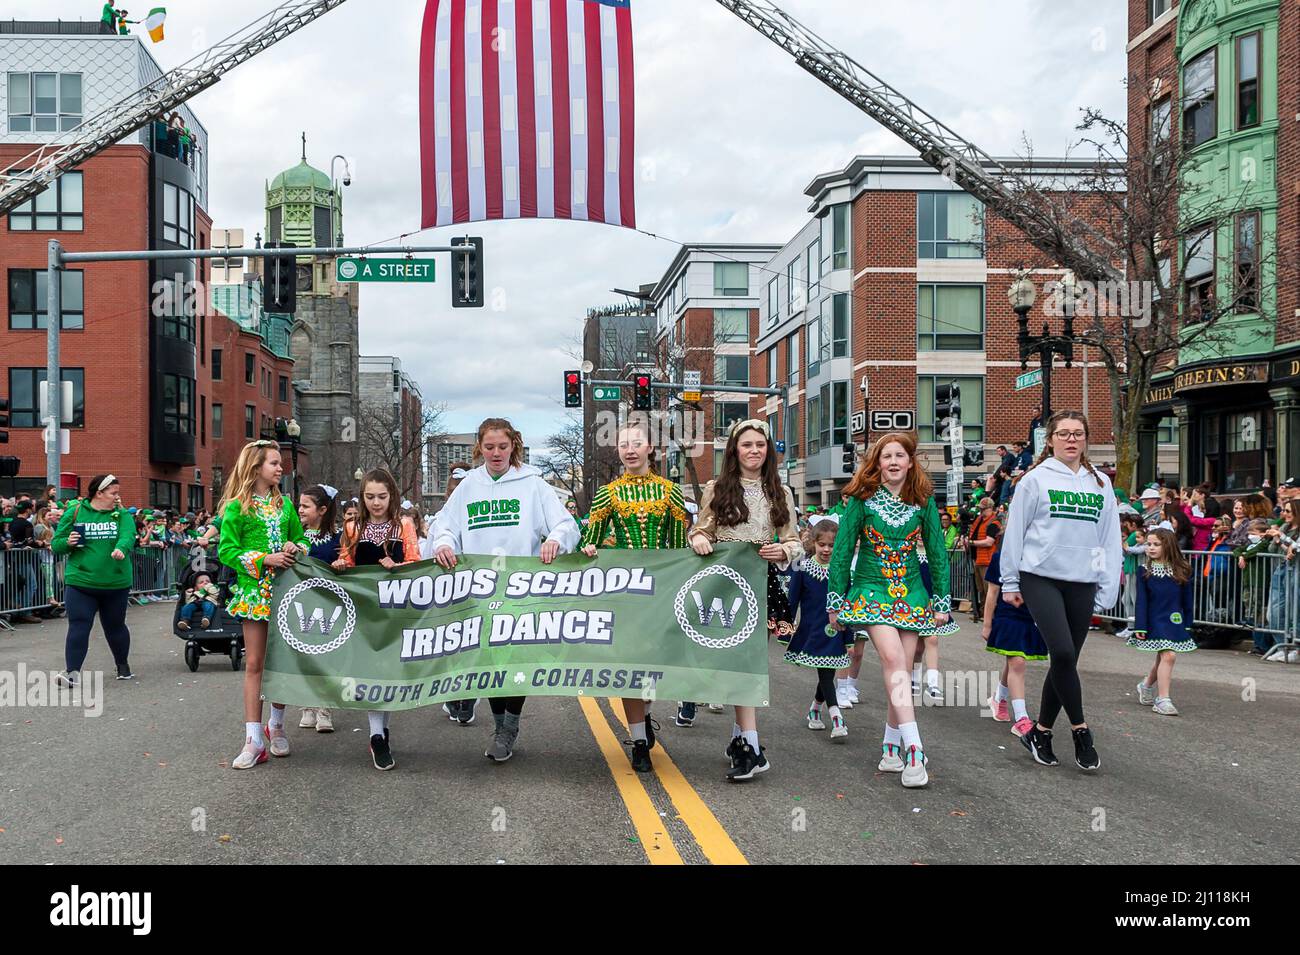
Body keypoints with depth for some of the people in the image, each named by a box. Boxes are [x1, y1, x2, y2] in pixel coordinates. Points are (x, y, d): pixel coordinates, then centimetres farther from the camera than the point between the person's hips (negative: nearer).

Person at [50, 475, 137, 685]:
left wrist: (121, 549, -39)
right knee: (78, 626, -10)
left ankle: (123, 664, 35)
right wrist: (67, 543, -17)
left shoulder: (121, 514, 3)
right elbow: (56, 544, 6)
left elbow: (128, 536, -17)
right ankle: (73, 671, -9)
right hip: (80, 581, -1)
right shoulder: (74, 513, 1)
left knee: (115, 626, 16)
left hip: (116, 583, 1)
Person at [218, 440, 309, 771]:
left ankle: (276, 725, 27)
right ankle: (254, 740, 1)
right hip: (255, 590, -4)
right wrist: (264, 559, -17)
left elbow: (302, 537, 20)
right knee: (254, 663, -2)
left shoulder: (284, 504, 12)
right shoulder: (237, 507, -2)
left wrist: (295, 548, -4)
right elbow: (226, 551, -7)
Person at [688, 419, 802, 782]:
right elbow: (702, 530, 11)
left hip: (762, 581, 2)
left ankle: (740, 738, 15)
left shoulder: (780, 493, 12)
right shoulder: (716, 489, 7)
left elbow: (795, 543, 12)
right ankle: (752, 749, -11)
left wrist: (784, 550, -10)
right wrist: (697, 537, -12)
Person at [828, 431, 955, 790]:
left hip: (911, 593, 3)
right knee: (893, 658, -20)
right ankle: (913, 750, -25)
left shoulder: (923, 501, 4)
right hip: (872, 591, -3)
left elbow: (937, 552, 8)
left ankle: (892, 746, 14)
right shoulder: (862, 500, -2)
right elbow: (842, 550, 1)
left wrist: (943, 602, 5)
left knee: (900, 670, 0)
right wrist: (834, 601, 0)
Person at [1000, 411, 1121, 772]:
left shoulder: (1100, 484, 11)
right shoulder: (1036, 479, 0)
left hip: (1082, 583, 4)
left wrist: (1107, 590, 6)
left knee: (1066, 661, 7)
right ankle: (1080, 731, -3)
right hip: (1040, 578, -4)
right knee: (1063, 652, -17)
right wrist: (1010, 584, 2)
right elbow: (1014, 532, 2)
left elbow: (1110, 539, 12)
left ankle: (1041, 732, 20)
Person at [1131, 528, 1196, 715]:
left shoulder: (1181, 571, 1)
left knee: (1162, 658, 14)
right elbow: (1141, 601, -5)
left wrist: (1188, 625, 7)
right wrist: (1140, 627, -10)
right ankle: (1162, 699, -8)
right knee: (1168, 656, -15)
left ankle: (1147, 686, 40)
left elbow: (1187, 601, 7)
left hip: (1175, 621, 4)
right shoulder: (1145, 572, -4)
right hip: (1155, 621, -3)